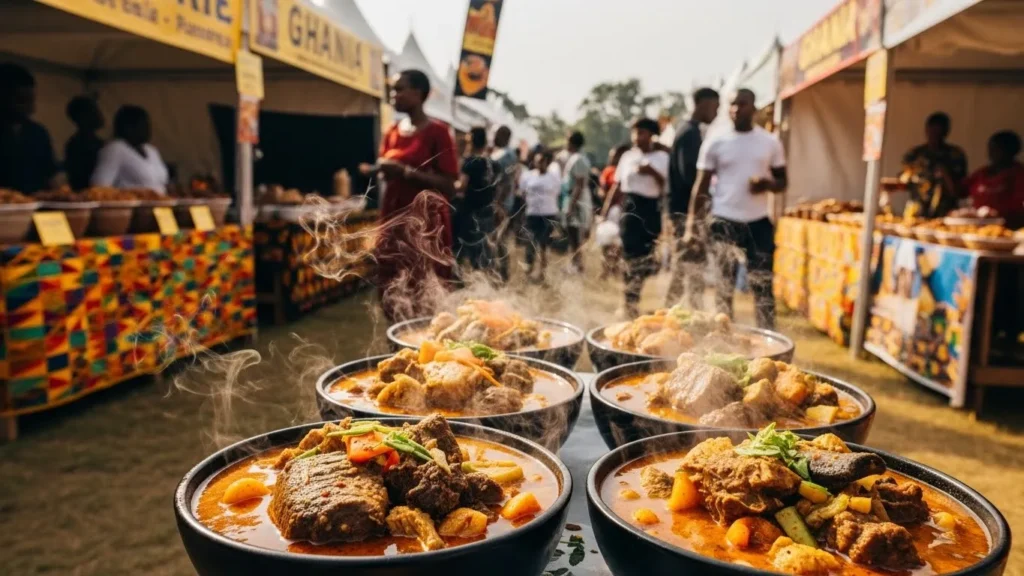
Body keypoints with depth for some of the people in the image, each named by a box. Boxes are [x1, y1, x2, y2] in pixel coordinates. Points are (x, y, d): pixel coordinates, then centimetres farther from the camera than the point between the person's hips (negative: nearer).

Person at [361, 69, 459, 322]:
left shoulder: (437, 132, -8)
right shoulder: (393, 132, 11)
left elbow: (448, 185, -14)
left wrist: (406, 171, -20)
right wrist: (377, 170, 3)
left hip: (425, 220, -7)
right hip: (394, 217, 7)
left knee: (425, 294, -7)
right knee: (394, 292, 9)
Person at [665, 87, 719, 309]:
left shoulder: (690, 131, 17)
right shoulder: (690, 133, -14)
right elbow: (690, 174, -21)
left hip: (684, 210, 10)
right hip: (687, 210, -10)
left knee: (684, 267, 17)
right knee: (694, 269, -7)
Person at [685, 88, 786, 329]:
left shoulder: (770, 142, 4)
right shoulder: (715, 142, 0)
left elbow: (782, 181, 10)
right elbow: (701, 186, 0)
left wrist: (767, 184, -15)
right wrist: (692, 226, -8)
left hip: (759, 222, 1)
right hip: (724, 222, -1)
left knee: (763, 285, 4)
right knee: (724, 286, 7)